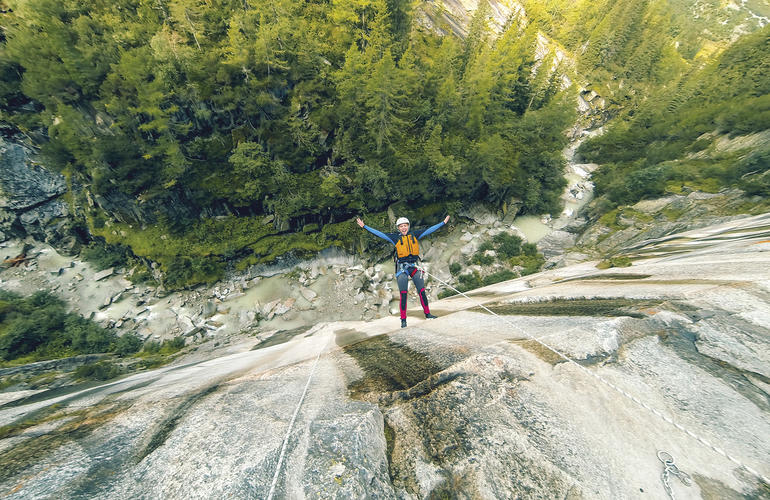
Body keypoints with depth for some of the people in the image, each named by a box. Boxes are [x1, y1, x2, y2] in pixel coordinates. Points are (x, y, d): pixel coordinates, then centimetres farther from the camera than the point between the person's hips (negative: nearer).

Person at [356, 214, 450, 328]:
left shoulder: (414, 234, 7)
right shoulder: (395, 237, 1)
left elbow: (429, 229, 13)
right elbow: (378, 233, -2)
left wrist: (443, 222, 17)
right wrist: (364, 226, -6)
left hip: (414, 266, 3)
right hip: (402, 267, -2)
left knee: (422, 292, 5)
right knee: (403, 295, -4)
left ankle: (427, 314, 22)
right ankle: (403, 320, 7)